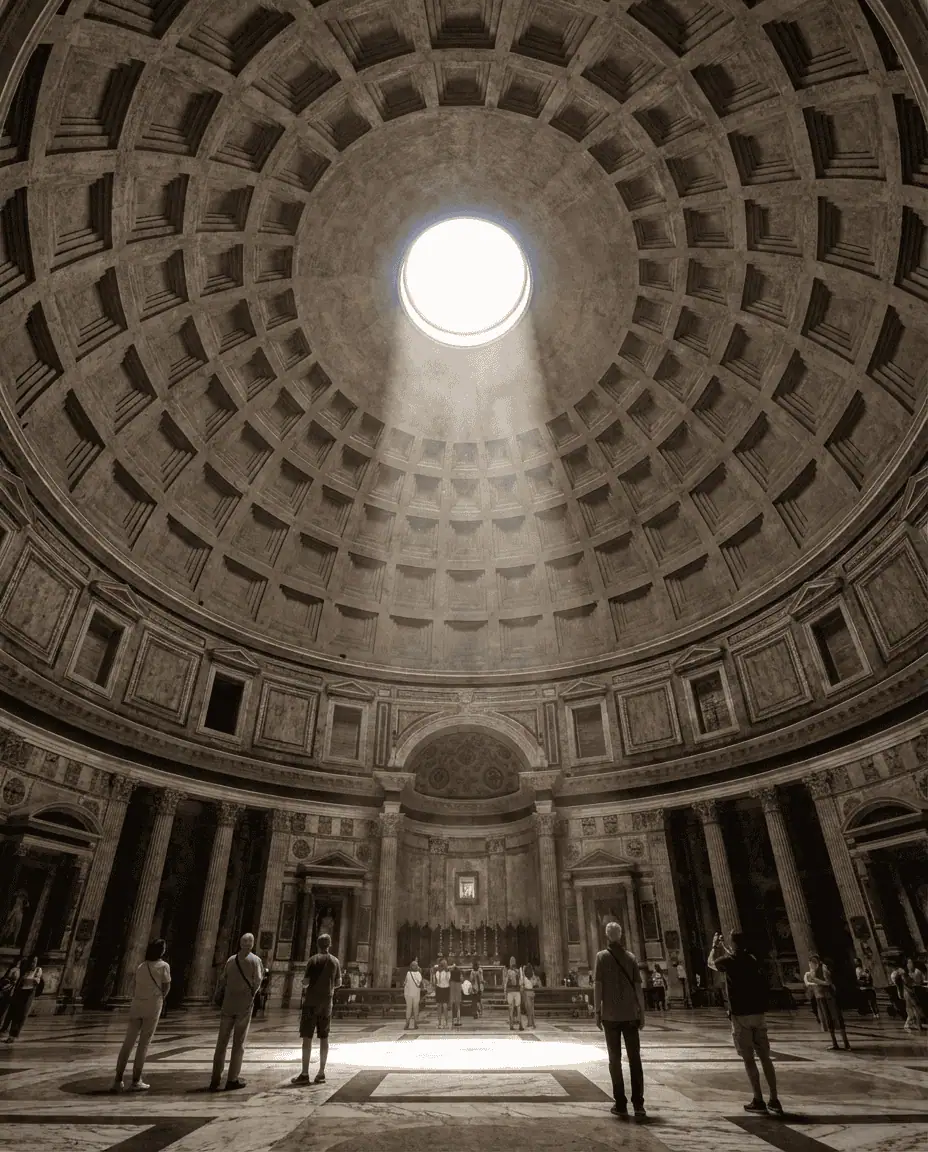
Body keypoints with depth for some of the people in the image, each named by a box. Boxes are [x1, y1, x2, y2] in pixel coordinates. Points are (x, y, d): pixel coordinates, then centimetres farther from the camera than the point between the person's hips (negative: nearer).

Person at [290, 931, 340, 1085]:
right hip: (327, 1003, 4)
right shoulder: (335, 961, 3)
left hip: (311, 1002, -4)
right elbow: (338, 983, 10)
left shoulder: (314, 959, -9)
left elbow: (305, 982, -11)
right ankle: (321, 1073, 12)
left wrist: (306, 985, 12)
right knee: (324, 1037, 10)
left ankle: (305, 1073, 0)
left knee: (307, 1037, 1)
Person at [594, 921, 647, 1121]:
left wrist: (597, 1011, -3)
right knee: (634, 1058, 7)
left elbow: (598, 985, -7)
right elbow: (638, 986, 2)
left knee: (615, 1059, 7)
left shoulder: (602, 956, -3)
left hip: (611, 1015, -2)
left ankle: (621, 1105, 7)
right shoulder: (631, 957, 4)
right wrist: (642, 1012, 8)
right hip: (630, 1014, 2)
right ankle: (638, 1105, 4)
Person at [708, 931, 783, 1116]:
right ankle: (774, 1100, 10)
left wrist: (714, 946, 26)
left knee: (748, 1059, 2)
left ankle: (758, 1101, 3)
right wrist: (722, 947, 40)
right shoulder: (752, 959, 6)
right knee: (765, 1057, 10)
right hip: (759, 1013, 5)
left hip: (741, 1015, -5)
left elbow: (711, 963, 12)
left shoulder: (729, 961, -9)